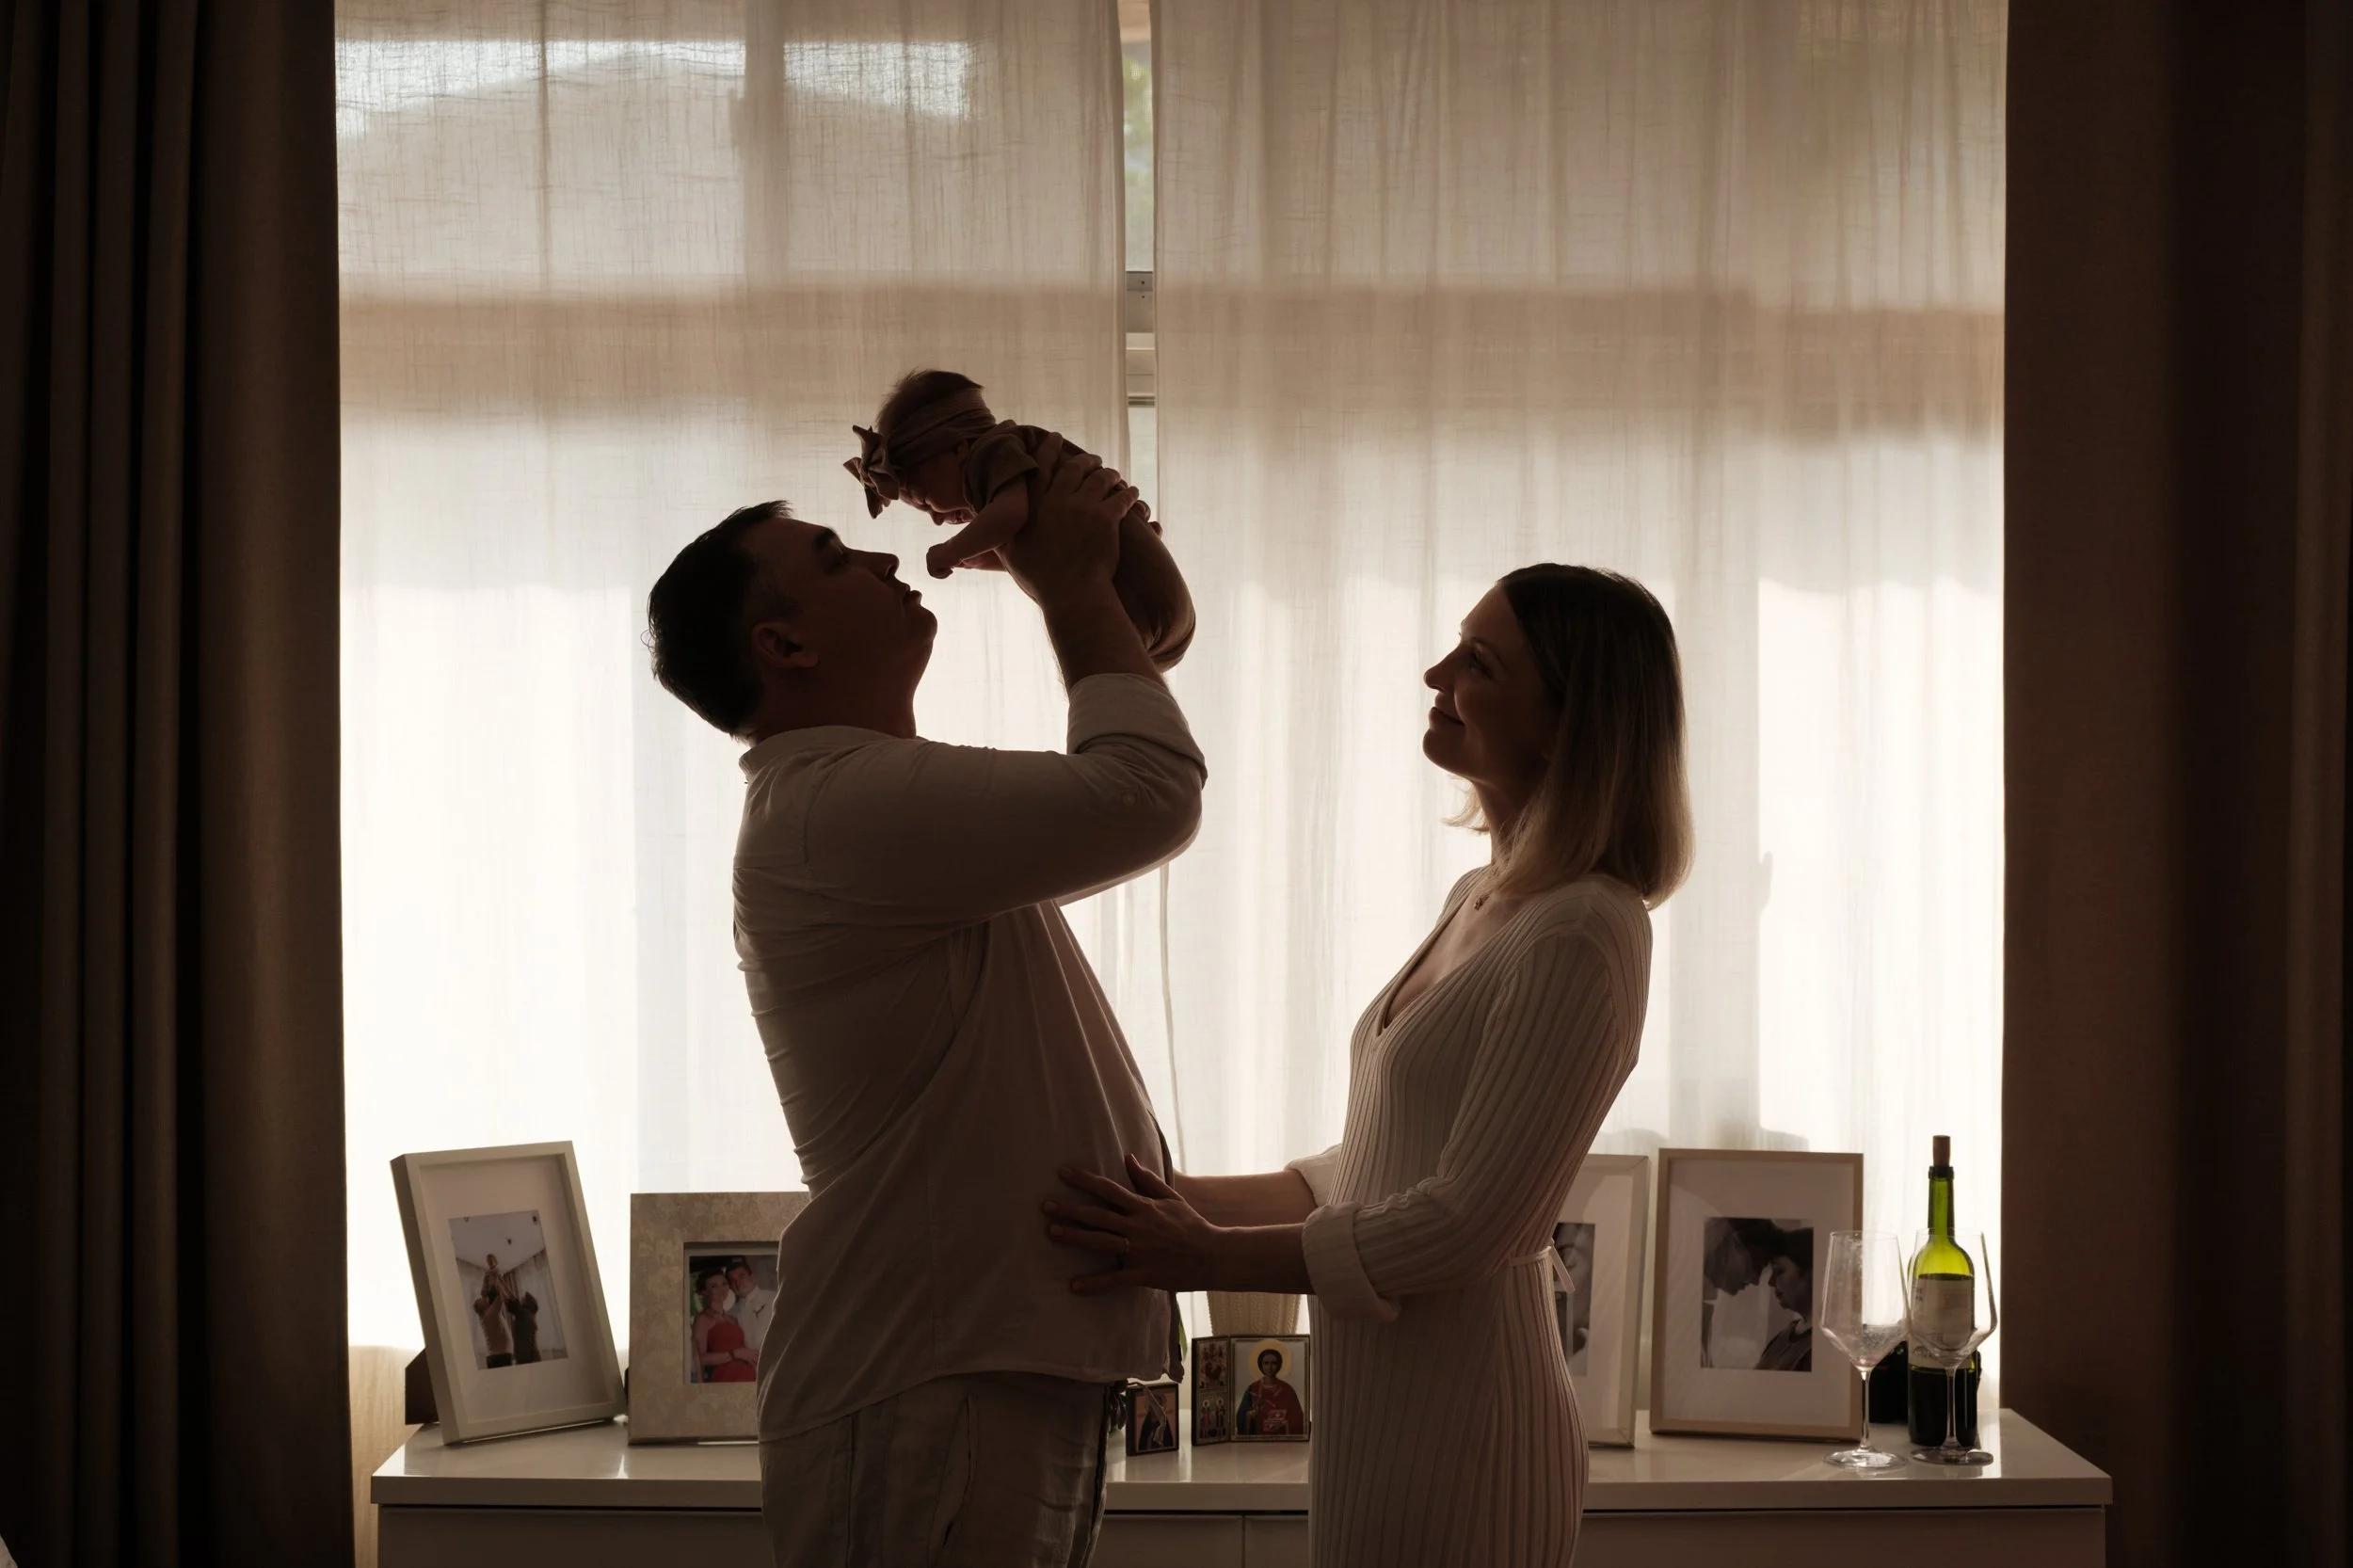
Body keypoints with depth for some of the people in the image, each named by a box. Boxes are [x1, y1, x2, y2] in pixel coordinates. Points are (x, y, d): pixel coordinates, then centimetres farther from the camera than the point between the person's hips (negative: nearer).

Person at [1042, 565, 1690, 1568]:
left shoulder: (1580, 938, -18)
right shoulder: (1481, 901, 12)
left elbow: (1466, 1226, -21)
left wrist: (1209, 1258, -16)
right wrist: (1186, 1199, 8)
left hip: (1456, 1427, -9)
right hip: (1384, 1406, 9)